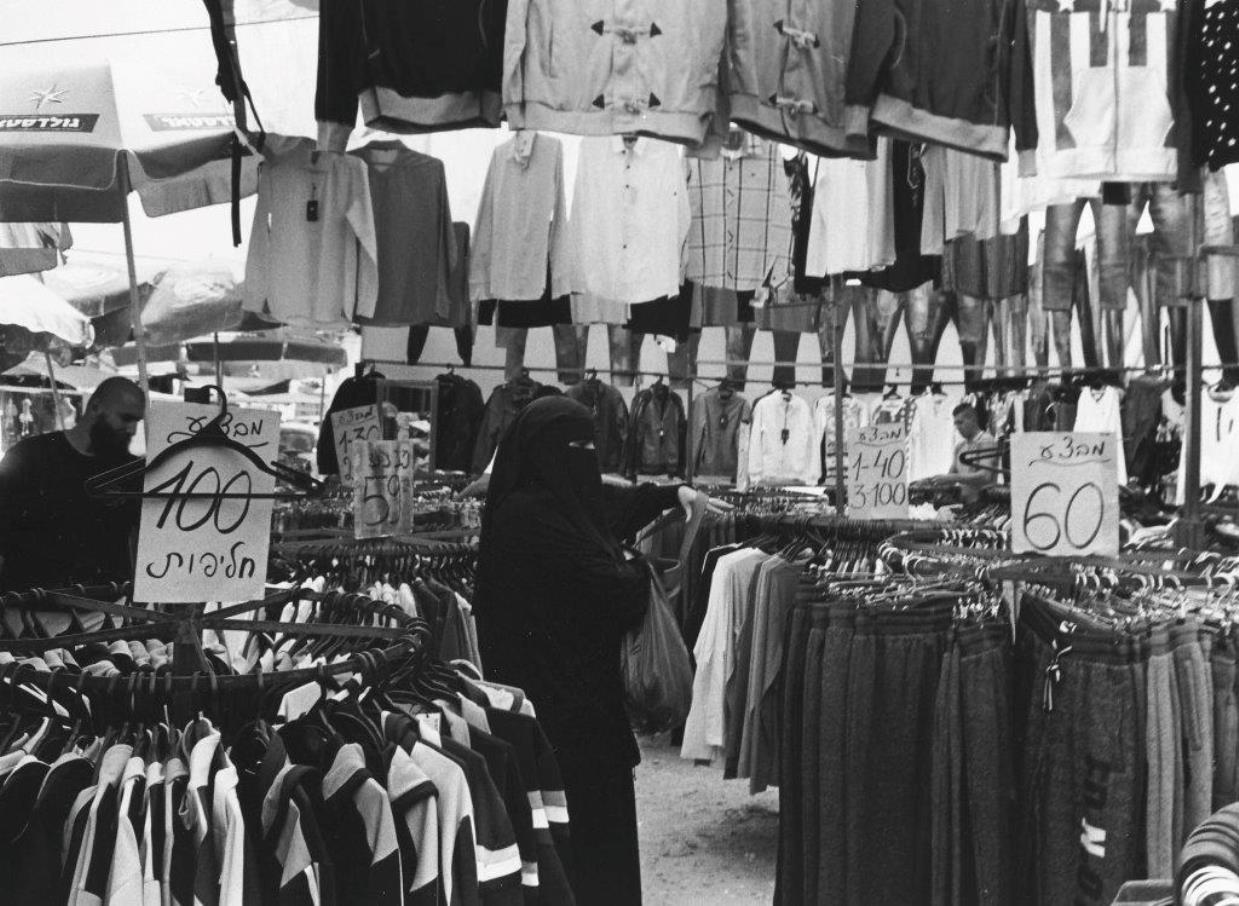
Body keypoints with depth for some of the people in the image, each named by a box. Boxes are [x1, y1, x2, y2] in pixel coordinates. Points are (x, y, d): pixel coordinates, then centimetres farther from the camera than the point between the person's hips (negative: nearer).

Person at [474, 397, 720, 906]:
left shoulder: (561, 501, 8)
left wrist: (672, 494, 20)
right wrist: (641, 569, -1)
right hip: (567, 700, -10)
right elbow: (612, 591, -20)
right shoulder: (531, 516, -21)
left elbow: (614, 504, 30)